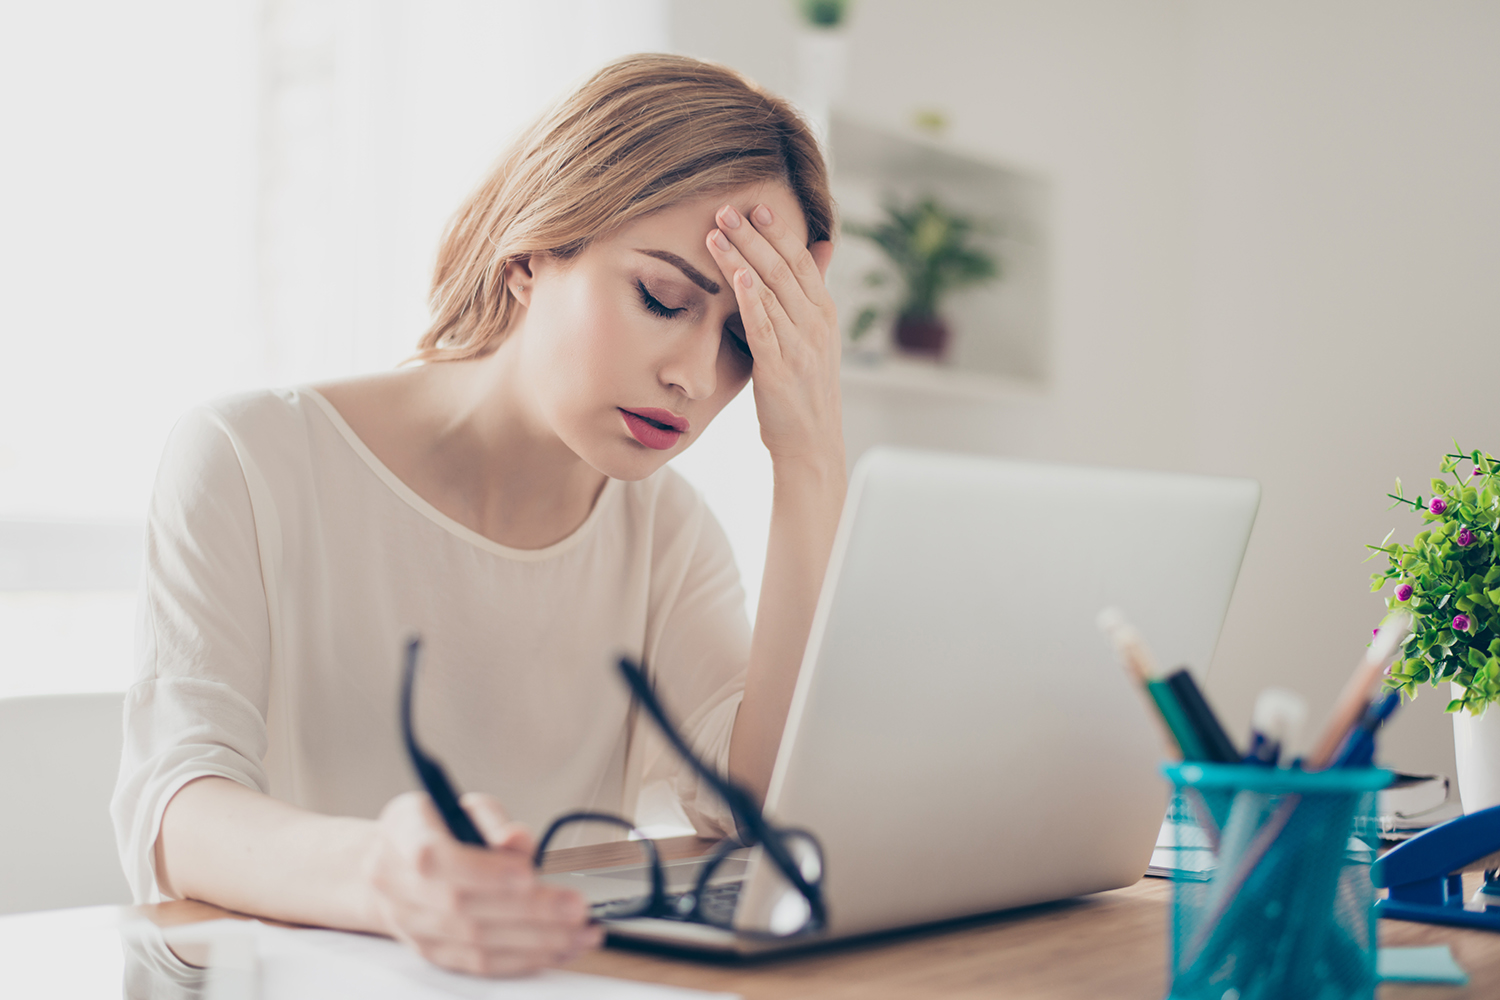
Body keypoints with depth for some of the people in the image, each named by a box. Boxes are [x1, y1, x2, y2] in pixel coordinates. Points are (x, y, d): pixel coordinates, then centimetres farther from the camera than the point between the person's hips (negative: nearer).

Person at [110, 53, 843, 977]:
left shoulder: (665, 529, 5)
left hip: (566, 972, 2)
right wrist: (369, 870, -39)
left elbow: (779, 814, -9)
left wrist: (813, 461, -12)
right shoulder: (250, 464, -6)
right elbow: (172, 818, -18)